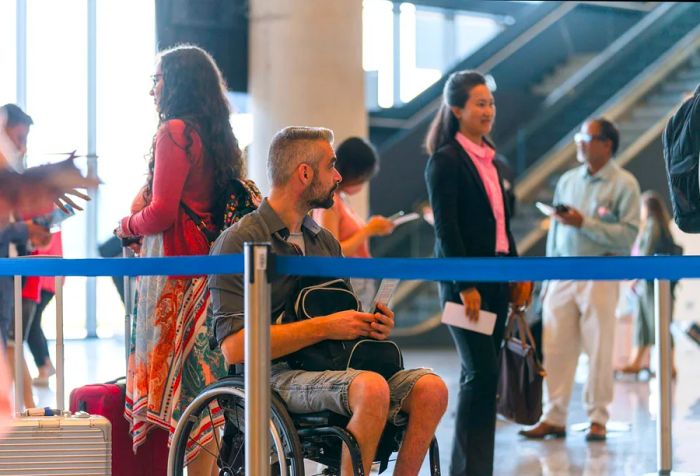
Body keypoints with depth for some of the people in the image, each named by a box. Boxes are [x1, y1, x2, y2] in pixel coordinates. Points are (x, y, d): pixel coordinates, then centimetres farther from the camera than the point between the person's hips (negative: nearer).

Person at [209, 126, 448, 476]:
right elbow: (234, 347, -15)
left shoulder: (326, 241, 20)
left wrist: (372, 326, 2)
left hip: (331, 371, 7)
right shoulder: (240, 243, -5)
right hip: (275, 377, -7)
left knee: (430, 388, -17)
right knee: (372, 388, -34)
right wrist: (323, 328, -16)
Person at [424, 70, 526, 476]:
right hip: (465, 281, -7)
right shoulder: (446, 161, -8)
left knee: (480, 375, 8)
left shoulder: (491, 159, 15)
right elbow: (446, 228, -14)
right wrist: (465, 286, -19)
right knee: (482, 373, -10)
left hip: (497, 277, 7)